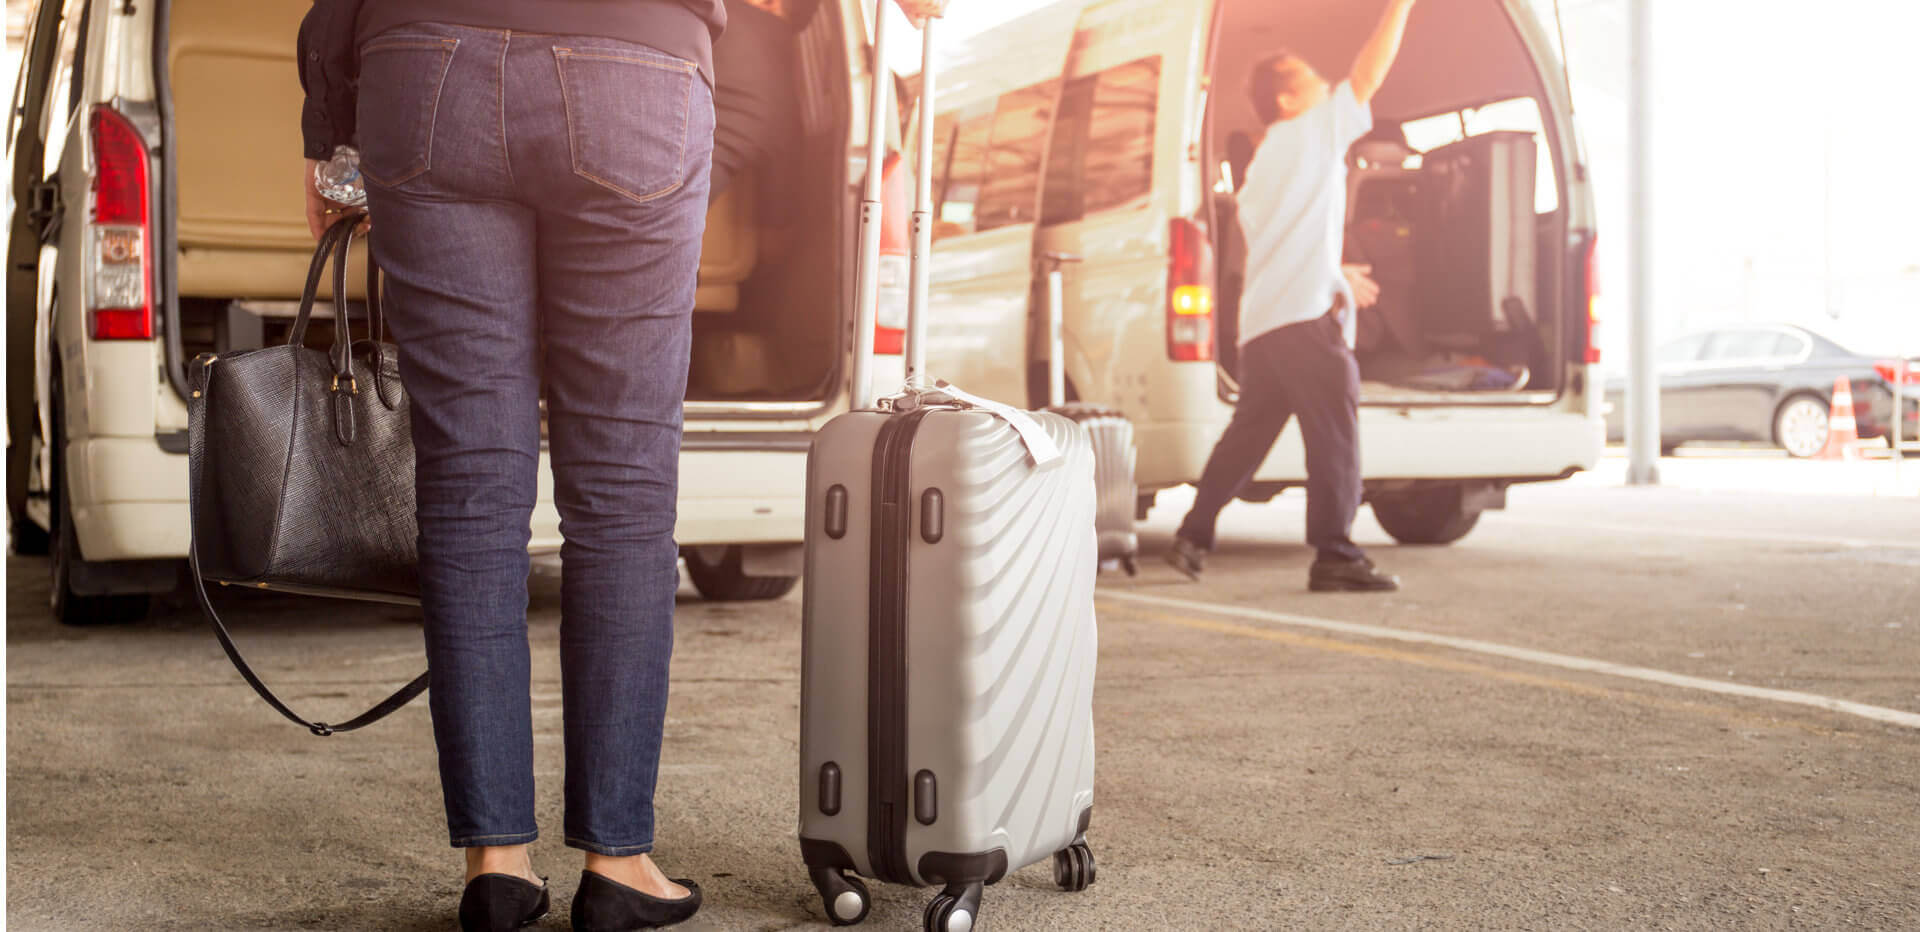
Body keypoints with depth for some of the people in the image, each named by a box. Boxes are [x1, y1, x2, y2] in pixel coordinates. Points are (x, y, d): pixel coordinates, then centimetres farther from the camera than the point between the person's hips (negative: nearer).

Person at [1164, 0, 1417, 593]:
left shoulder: (1264, 163, 26)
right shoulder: (1313, 132, 1)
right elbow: (1368, 77, -6)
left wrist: (1334, 272, 37)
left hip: (1261, 322, 9)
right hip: (1307, 314, -9)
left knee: (1248, 434, 15)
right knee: (1333, 435, -7)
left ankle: (1192, 537, 16)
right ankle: (1335, 556, -9)